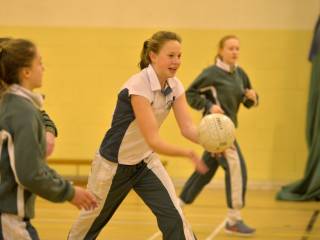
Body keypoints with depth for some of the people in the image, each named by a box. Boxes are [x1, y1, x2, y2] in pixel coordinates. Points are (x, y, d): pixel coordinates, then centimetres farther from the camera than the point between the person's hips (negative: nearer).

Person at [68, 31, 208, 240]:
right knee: (92, 220, 15)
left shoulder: (174, 85, -9)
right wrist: (188, 153, -47)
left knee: (174, 217, -12)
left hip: (145, 161, 6)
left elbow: (187, 127, -15)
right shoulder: (139, 86, -30)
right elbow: (153, 140, -34)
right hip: (114, 164, -5)